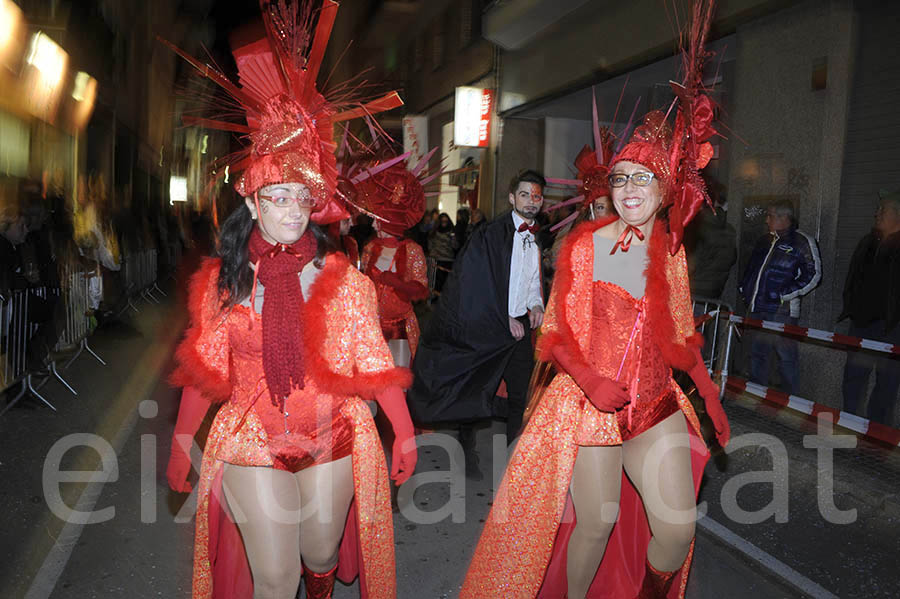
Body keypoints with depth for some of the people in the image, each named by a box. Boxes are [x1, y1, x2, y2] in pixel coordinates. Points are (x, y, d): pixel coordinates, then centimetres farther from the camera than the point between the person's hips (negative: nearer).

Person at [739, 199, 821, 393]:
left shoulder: (802, 242, -5)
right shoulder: (764, 241, 17)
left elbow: (813, 275, -10)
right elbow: (751, 268, 27)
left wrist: (785, 294, -14)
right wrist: (744, 288, 14)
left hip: (781, 310, -7)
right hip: (757, 308, 7)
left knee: (786, 356, -2)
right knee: (757, 354, 13)